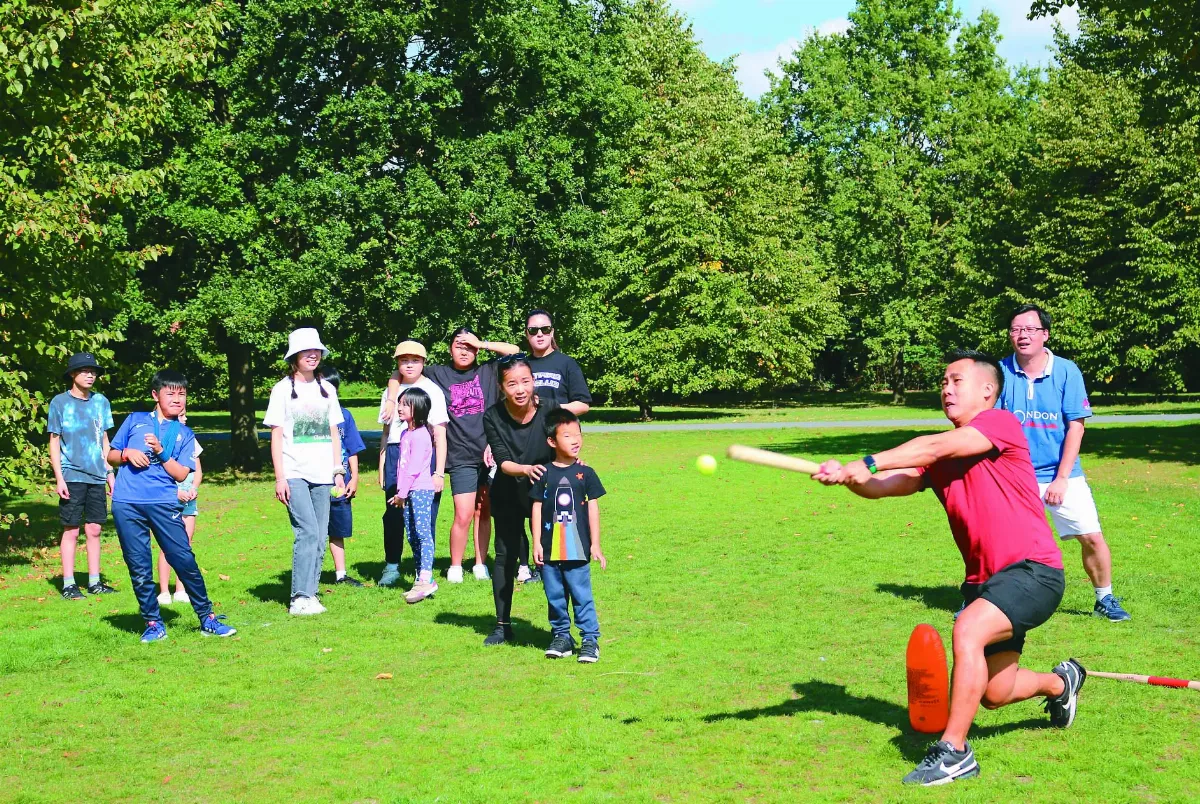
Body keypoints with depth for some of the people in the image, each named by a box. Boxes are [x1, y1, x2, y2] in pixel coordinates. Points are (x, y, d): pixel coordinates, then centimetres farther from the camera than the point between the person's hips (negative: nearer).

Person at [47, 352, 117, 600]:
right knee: (71, 530, -2)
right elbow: (54, 442, -1)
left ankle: (94, 582, 15)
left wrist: (110, 472, 12)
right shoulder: (60, 402, -2)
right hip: (72, 476, -4)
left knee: (94, 530, 7)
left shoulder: (101, 401, 10)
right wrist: (59, 478, -8)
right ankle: (68, 584, 4)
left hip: (97, 477, 4)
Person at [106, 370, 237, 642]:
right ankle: (153, 623, 13)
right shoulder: (135, 420, 14)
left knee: (185, 561, -6)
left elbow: (181, 473, 2)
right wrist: (127, 454, -6)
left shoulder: (184, 434, 12)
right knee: (139, 567, 2)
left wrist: (160, 451, -11)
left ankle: (208, 619, 3)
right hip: (126, 504, 1)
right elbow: (111, 455, 16)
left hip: (164, 504, -1)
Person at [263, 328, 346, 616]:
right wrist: (279, 477, -8)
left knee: (320, 538, 4)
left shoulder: (326, 389, 14)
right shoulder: (283, 389, 1)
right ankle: (300, 598, -11)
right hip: (295, 474, -5)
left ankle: (310, 594, 11)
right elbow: (276, 436, -1)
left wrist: (339, 471, 10)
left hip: (322, 475, 5)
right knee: (308, 532, -15)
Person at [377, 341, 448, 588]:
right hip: (395, 455, 4)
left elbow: (440, 435, -3)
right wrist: (382, 466, 14)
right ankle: (391, 567, 14)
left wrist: (439, 472, -8)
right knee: (393, 514, 2)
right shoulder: (391, 391, 14)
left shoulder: (432, 390, 0)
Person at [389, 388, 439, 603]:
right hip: (407, 492, 10)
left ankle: (426, 579, -23)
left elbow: (414, 467, -16)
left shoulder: (420, 435, -12)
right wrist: (399, 492, 14)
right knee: (412, 536, 10)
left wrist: (402, 492, -14)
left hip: (421, 490, -10)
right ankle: (420, 579, 14)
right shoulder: (405, 433, 18)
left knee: (423, 533, -16)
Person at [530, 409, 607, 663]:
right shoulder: (544, 474, 2)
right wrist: (536, 542, 1)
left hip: (577, 549, -1)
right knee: (554, 595, 10)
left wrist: (595, 545, 1)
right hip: (549, 549, 1)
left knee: (582, 595, 0)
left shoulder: (585, 473, 1)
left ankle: (590, 639, 7)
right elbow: (537, 508, 5)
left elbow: (593, 508, 3)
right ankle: (561, 636, 22)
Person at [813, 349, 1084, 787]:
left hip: (1032, 570, -8)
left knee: (968, 630, -32)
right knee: (994, 693, 16)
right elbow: (883, 486, -3)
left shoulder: (1001, 423, -10)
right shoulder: (936, 456, 9)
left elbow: (937, 447, -25)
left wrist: (867, 463, -29)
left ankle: (954, 751, -21)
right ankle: (1061, 681, 50)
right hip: (986, 579, 8)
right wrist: (848, 477, -24)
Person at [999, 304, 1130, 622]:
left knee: (1092, 537, -3)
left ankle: (1105, 599, 18)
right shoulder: (1001, 372, -5)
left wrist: (1061, 479, -9)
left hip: (1062, 475, 0)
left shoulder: (1067, 371, -6)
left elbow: (1075, 427, -6)